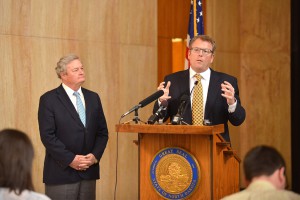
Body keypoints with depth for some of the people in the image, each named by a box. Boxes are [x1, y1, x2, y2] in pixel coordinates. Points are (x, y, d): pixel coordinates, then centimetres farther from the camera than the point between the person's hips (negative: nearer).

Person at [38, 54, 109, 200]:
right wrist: (70, 159, -15)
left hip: (89, 171, 5)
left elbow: (102, 132, 13)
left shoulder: (93, 97, 13)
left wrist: (95, 155, -4)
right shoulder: (49, 99, -3)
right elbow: (47, 135, -10)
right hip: (62, 171, -4)